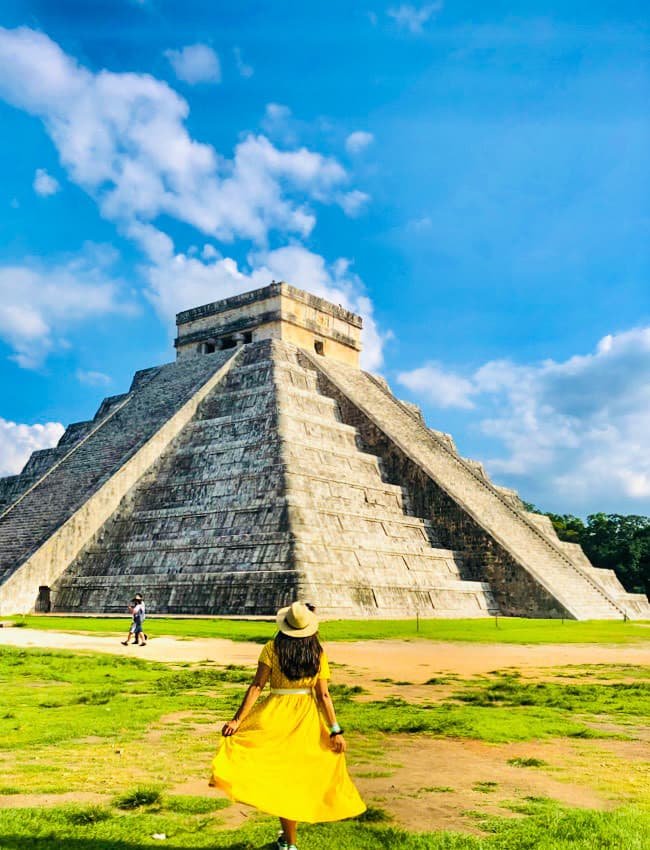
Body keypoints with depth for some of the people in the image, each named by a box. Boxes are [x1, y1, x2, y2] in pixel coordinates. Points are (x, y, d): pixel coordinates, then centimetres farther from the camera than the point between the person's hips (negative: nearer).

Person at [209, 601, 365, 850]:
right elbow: (323, 695, -6)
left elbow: (256, 686, -14)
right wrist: (335, 730, -3)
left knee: (280, 774, 11)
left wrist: (237, 719, -12)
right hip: (307, 718, 2)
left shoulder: (272, 649, -8)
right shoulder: (318, 654, -3)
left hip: (276, 715, -2)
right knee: (298, 774, 16)